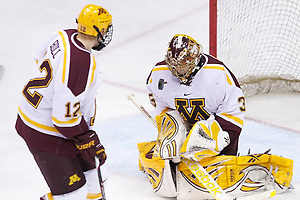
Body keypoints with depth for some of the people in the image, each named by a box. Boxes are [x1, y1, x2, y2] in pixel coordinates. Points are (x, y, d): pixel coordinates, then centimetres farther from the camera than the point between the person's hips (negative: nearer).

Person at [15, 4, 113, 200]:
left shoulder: (65, 36, -6)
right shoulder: (82, 65, -32)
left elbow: (41, 57, 17)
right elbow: (65, 114, -31)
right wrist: (88, 141, -18)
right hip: (45, 134, -10)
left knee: (85, 161, 26)